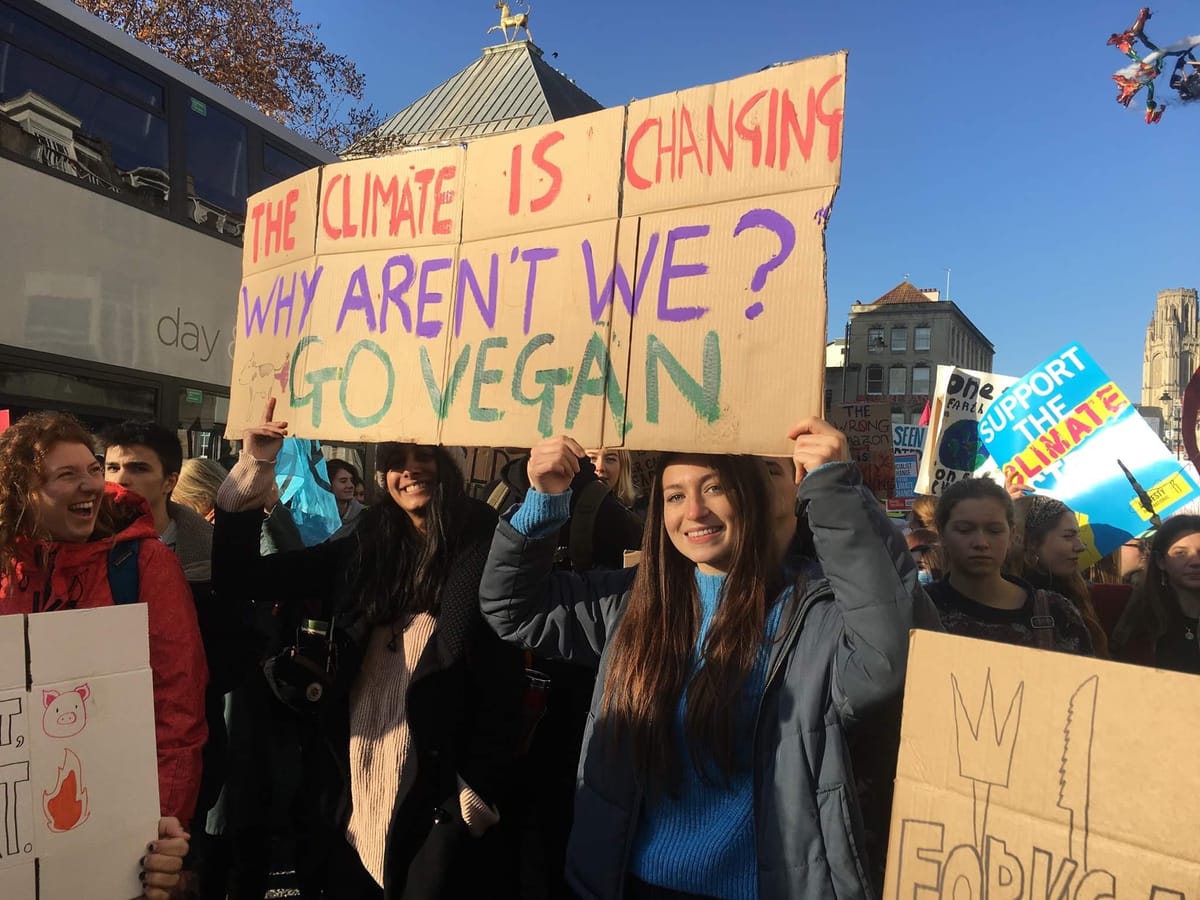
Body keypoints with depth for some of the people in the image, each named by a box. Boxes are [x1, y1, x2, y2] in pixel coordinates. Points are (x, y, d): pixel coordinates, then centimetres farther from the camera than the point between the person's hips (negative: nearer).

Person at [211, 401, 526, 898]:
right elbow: (239, 579, 3)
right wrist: (252, 471, -5)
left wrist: (478, 796, -13)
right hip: (351, 798, 5)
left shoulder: (485, 554, -11)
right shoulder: (362, 549, 3)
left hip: (435, 807, -4)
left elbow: (504, 693, -11)